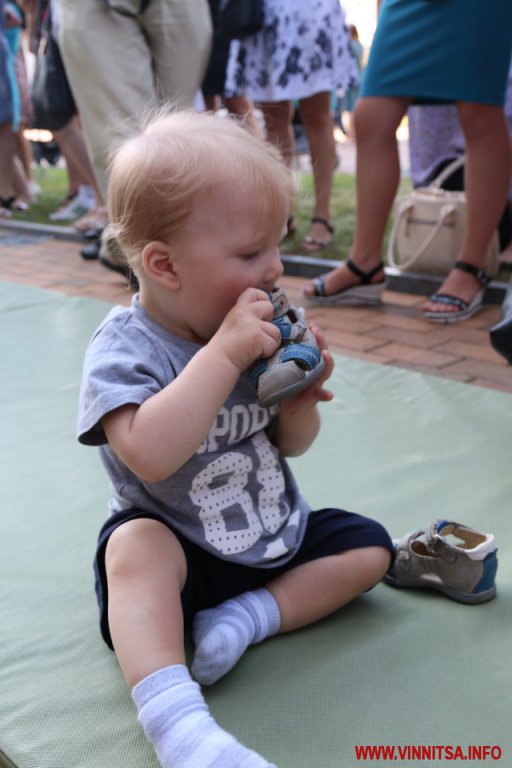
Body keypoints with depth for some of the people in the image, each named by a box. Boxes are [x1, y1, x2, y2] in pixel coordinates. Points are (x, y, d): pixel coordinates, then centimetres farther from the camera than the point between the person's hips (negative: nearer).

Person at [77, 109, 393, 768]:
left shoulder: (249, 329, -5)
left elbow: (292, 446, 5)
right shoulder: (123, 348, -21)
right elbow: (151, 456, -41)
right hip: (178, 548, -6)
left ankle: (251, 614, -12)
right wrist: (225, 354, -39)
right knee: (137, 546, -35)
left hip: (275, 534, 7)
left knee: (368, 546, 2)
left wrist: (303, 394, -17)